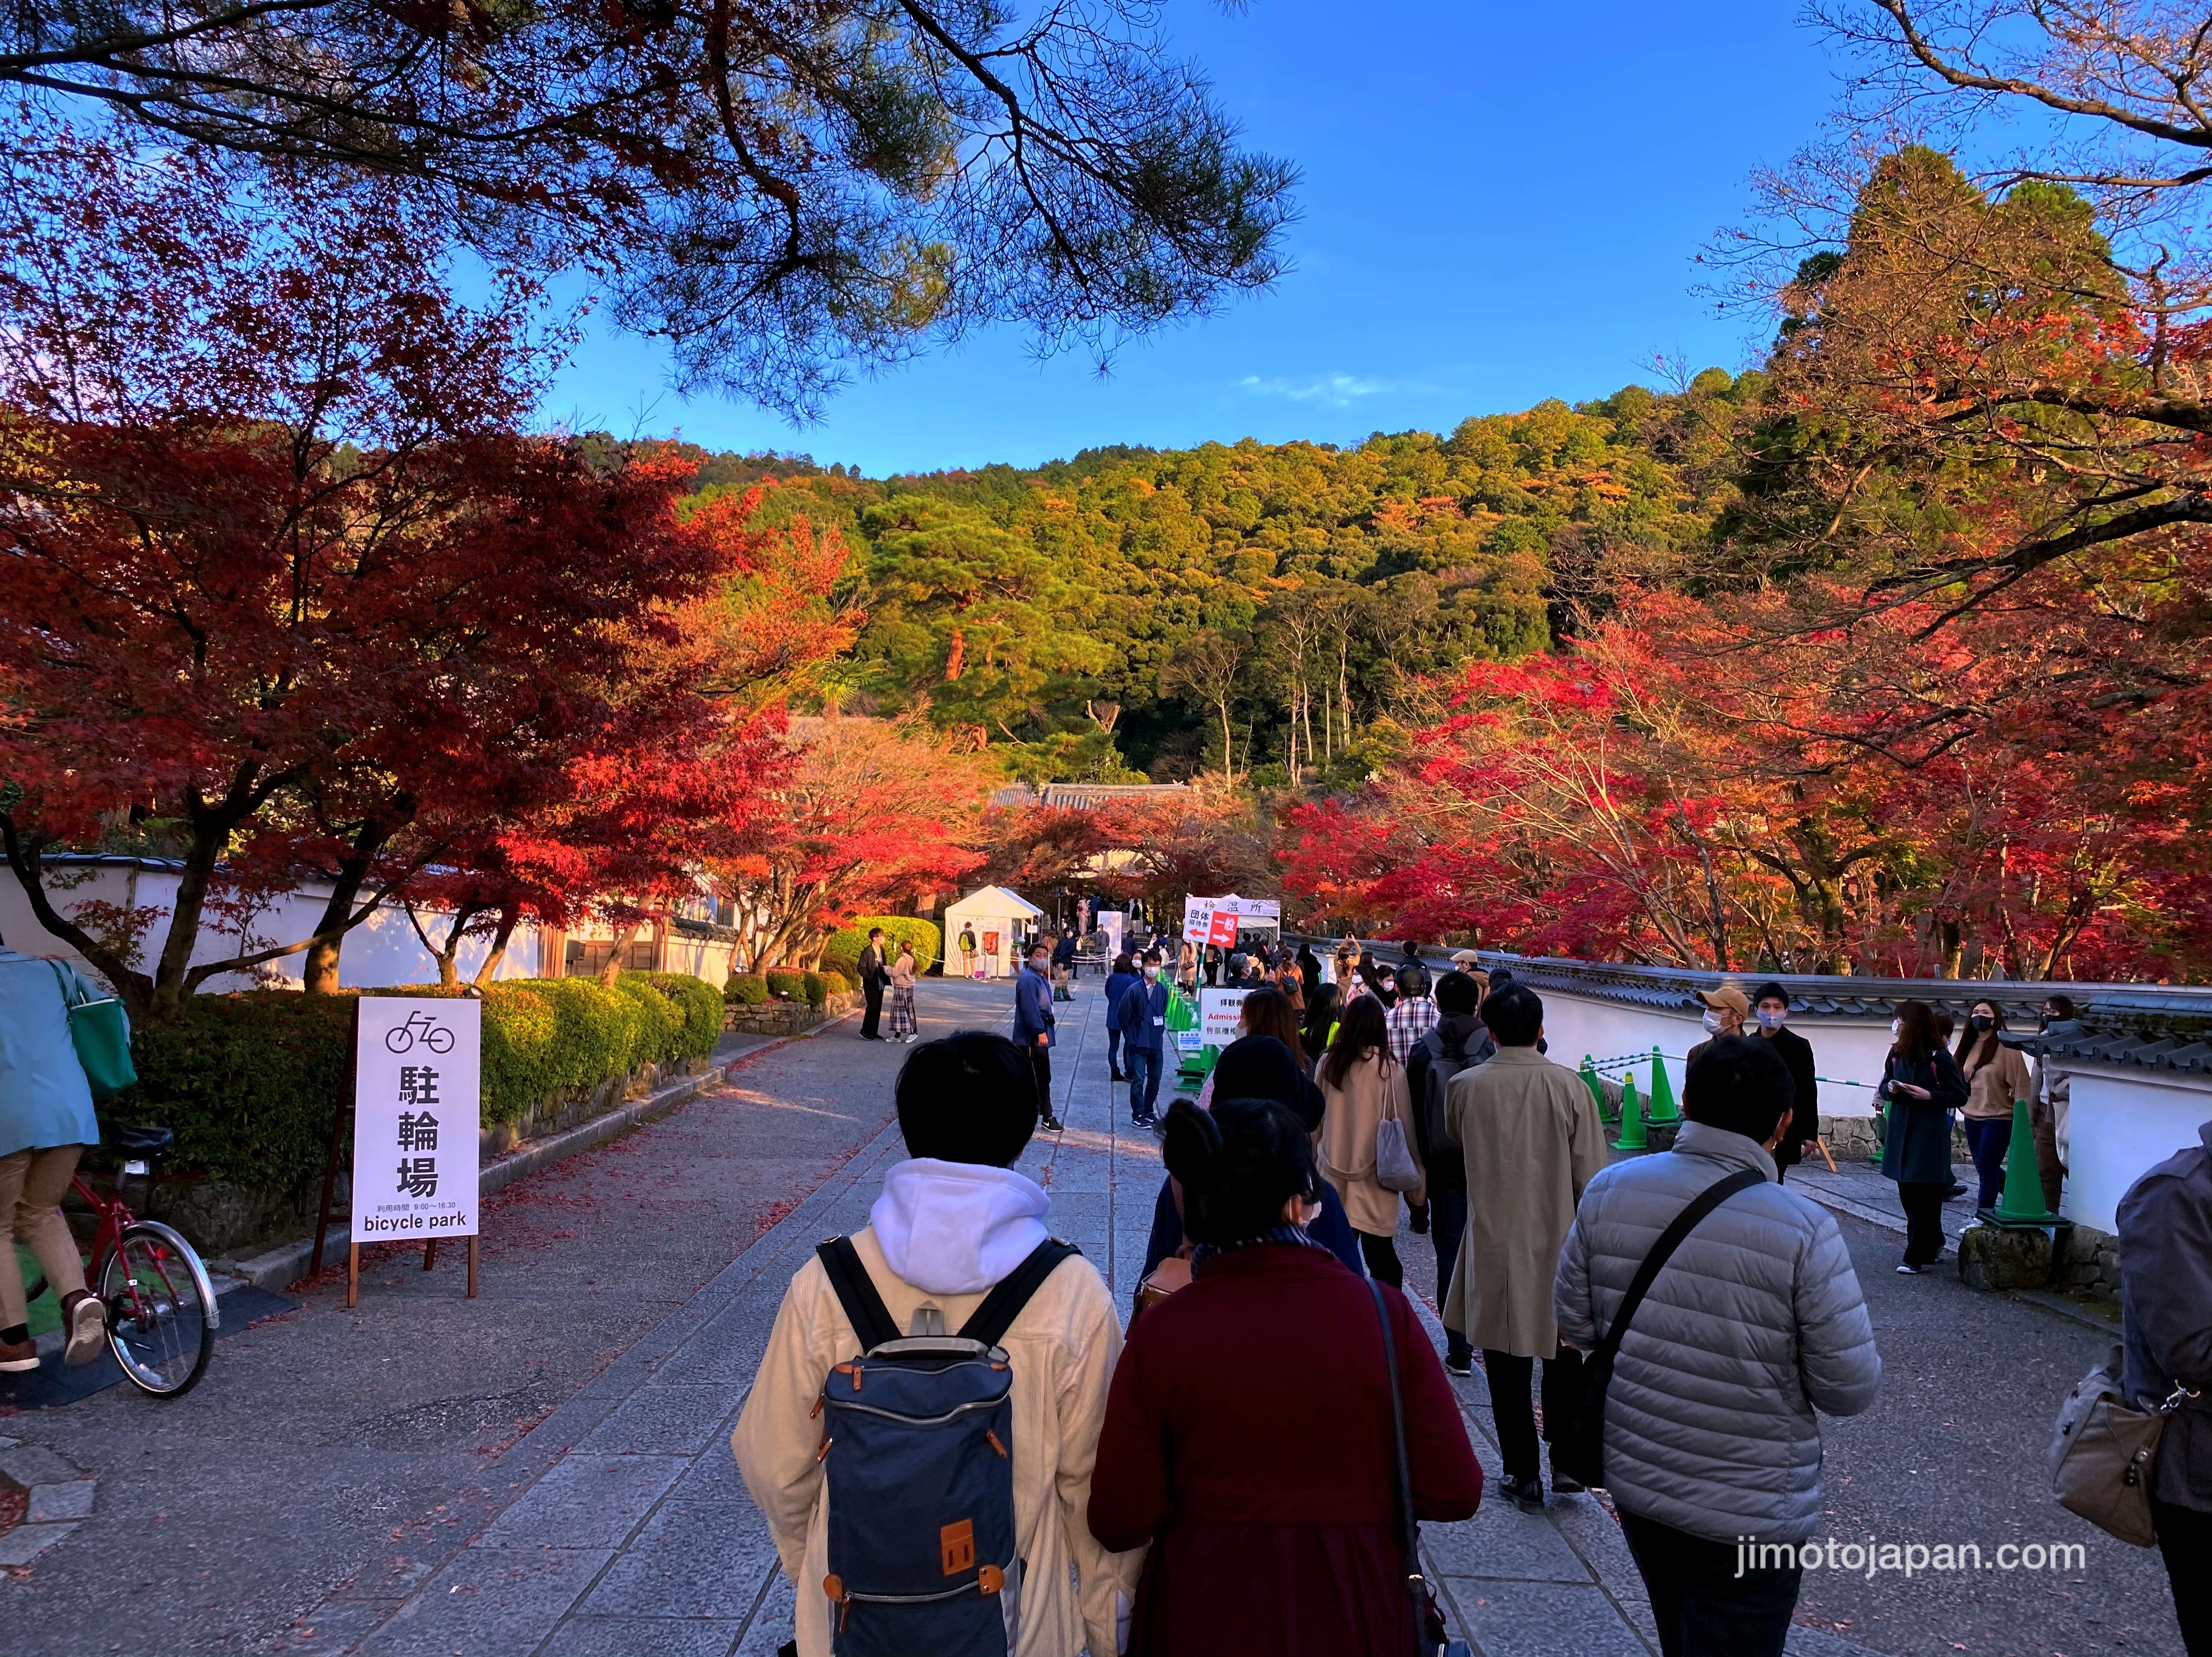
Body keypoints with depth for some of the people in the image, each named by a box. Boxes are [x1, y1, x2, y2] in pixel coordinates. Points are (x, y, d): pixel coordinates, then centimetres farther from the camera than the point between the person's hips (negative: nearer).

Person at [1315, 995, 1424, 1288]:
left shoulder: (1328, 1062, -1)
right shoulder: (1391, 1069, -8)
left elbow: (1314, 1119, 9)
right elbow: (1405, 1131, -2)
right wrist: (1417, 1195, 6)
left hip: (1332, 1179, 2)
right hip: (1374, 1187, -2)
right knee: (1384, 1271, 5)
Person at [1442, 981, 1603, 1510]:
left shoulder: (1463, 1087, -9)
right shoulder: (1569, 1087, -12)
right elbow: (1590, 1176, -8)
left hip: (1493, 1248, 0)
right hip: (1558, 1243, 0)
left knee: (1507, 1366, 11)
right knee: (1564, 1356, 21)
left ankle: (1524, 1474, 19)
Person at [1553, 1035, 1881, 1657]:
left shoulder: (1609, 1191, -12)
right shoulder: (1805, 1231, -23)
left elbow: (1574, 1324, -1)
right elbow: (1851, 1391, -15)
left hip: (1634, 1483, 4)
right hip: (1749, 1513, -4)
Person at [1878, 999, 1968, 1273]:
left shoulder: (1939, 1058, -10)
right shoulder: (1897, 1054, 6)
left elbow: (1960, 1096, -6)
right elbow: (1884, 1088, 15)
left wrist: (1929, 1095, -19)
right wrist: (1890, 1089, -7)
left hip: (1930, 1135, -6)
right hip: (1901, 1131, 6)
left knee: (1924, 1198, -3)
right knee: (1907, 1194, 11)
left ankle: (1919, 1257, 2)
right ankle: (1932, 1245, 29)